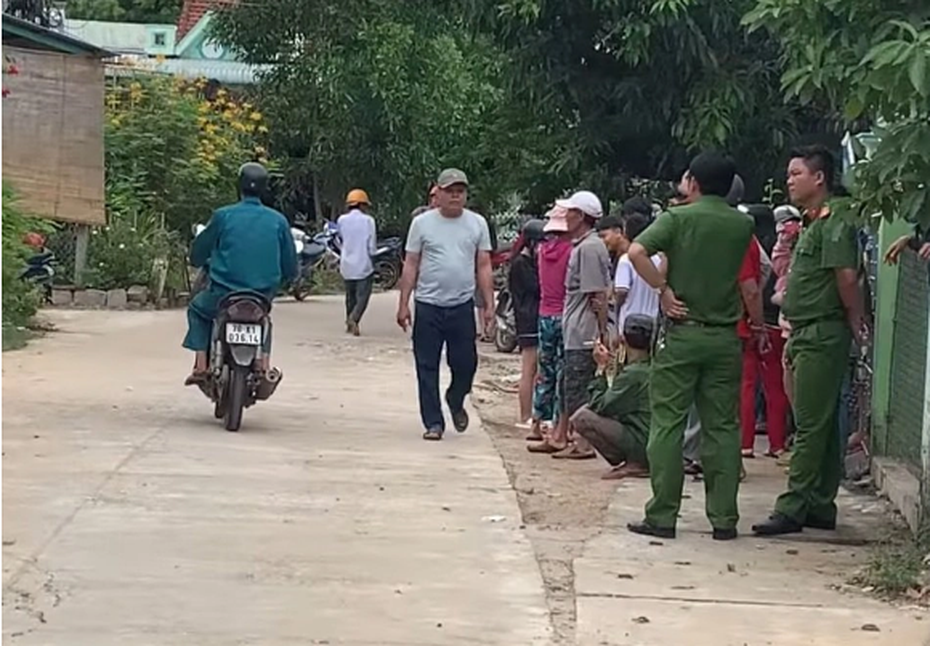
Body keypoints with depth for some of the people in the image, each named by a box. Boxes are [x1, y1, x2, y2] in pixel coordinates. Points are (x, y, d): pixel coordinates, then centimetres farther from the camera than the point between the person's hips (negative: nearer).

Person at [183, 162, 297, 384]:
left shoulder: (223, 216, -6)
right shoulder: (278, 221, -1)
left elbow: (197, 255, 4)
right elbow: (291, 269, 3)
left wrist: (209, 264, 27)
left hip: (224, 295, -2)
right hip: (263, 296, 2)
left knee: (197, 309, 28)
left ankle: (201, 365, 13)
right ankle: (263, 362, 21)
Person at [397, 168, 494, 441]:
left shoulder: (477, 224, 7)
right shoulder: (422, 223, 2)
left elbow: (483, 267, 8)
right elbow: (411, 266, 4)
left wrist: (489, 305, 2)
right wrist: (403, 304, 0)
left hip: (462, 306, 1)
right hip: (428, 306, -1)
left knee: (465, 364, 3)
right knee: (427, 368, 1)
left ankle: (455, 401, 33)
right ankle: (433, 422, 10)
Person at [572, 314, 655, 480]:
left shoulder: (632, 373, -17)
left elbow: (599, 407, -11)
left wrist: (601, 369, -2)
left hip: (641, 445, -9)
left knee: (580, 418, -10)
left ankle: (632, 464, -7)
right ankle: (634, 461, 11)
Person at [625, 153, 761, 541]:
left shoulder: (678, 218, -5)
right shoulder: (742, 225, 6)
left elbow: (637, 252, -19)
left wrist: (664, 289, -12)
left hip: (682, 332, -3)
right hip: (725, 336, 3)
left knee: (668, 425, 2)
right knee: (722, 428, 7)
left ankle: (662, 517, 3)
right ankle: (724, 519, 7)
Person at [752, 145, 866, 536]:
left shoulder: (834, 225, -13)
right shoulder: (812, 226, 19)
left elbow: (847, 277, -22)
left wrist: (854, 323, -12)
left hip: (823, 335, -10)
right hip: (808, 335, 10)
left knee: (811, 426, -8)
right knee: (822, 426, 12)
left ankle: (793, 508, -8)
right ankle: (820, 507, 18)